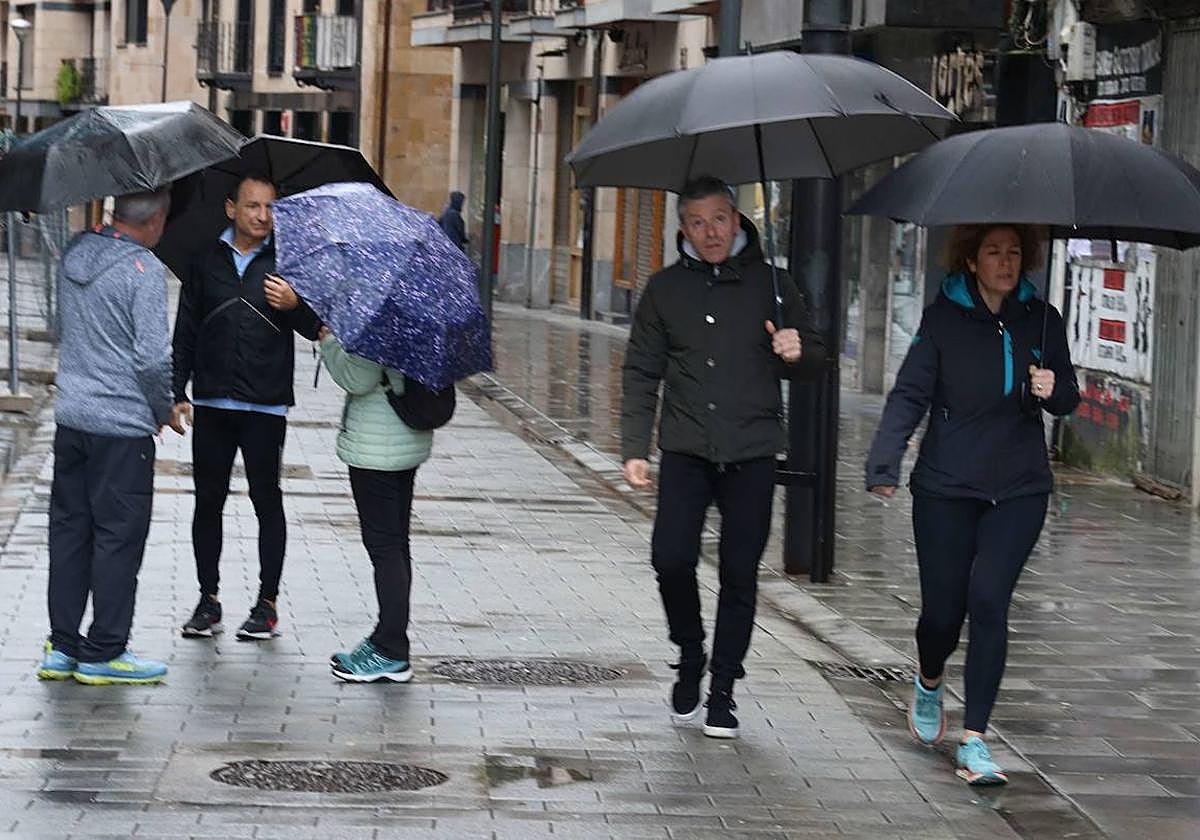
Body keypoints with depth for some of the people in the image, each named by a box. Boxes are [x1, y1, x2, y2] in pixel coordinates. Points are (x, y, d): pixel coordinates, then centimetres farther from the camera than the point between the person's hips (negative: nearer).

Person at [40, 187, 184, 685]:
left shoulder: (75, 255, 7)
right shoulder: (144, 270, -17)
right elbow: (153, 357, -20)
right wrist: (164, 410, -2)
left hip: (70, 416, 7)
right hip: (123, 424, -7)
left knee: (69, 530, 13)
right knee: (118, 536, 2)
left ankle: (62, 647, 17)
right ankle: (104, 653, 7)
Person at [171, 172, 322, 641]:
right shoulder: (206, 260, 7)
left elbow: (314, 330, 0)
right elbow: (186, 330, 11)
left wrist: (295, 306, -21)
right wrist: (177, 392, 5)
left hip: (265, 405, -2)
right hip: (211, 402, 2)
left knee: (267, 501, 1)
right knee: (208, 500, 5)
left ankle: (268, 603, 7)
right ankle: (208, 599, 15)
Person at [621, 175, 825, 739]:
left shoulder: (771, 285, 5)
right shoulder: (665, 289, 7)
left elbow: (812, 362, 12)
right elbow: (642, 373, 10)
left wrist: (797, 354, -12)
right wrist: (634, 448, 3)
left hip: (751, 457, 0)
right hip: (686, 453, 0)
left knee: (740, 576, 1)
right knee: (671, 559, -13)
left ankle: (722, 693, 13)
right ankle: (690, 656, 14)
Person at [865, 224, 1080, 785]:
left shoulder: (1042, 321, 4)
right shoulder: (944, 319, -3)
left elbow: (1068, 400, 11)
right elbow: (909, 395, -8)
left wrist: (1053, 391, -14)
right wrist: (884, 464, -21)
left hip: (1018, 490, 1)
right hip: (947, 487, -1)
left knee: (989, 599, -12)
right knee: (942, 607, 4)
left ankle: (974, 740, -8)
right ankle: (929, 685, 40)